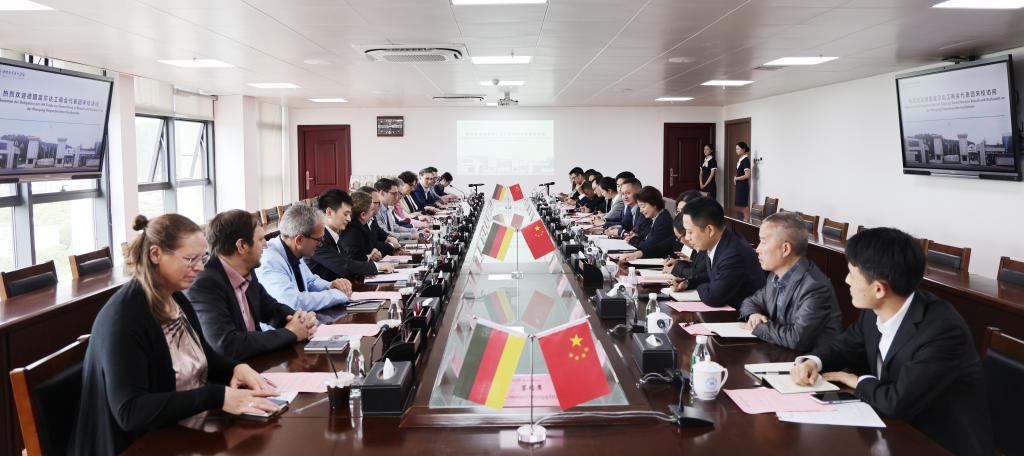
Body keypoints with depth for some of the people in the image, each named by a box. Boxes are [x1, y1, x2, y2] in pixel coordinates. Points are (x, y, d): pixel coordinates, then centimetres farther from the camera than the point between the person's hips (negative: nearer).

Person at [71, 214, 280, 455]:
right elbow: (129, 411, -26)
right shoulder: (122, 318, -20)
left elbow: (204, 357, 18)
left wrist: (237, 368, -4)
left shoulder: (177, 299, 5)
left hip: (192, 432, 8)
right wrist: (218, 397, -31)